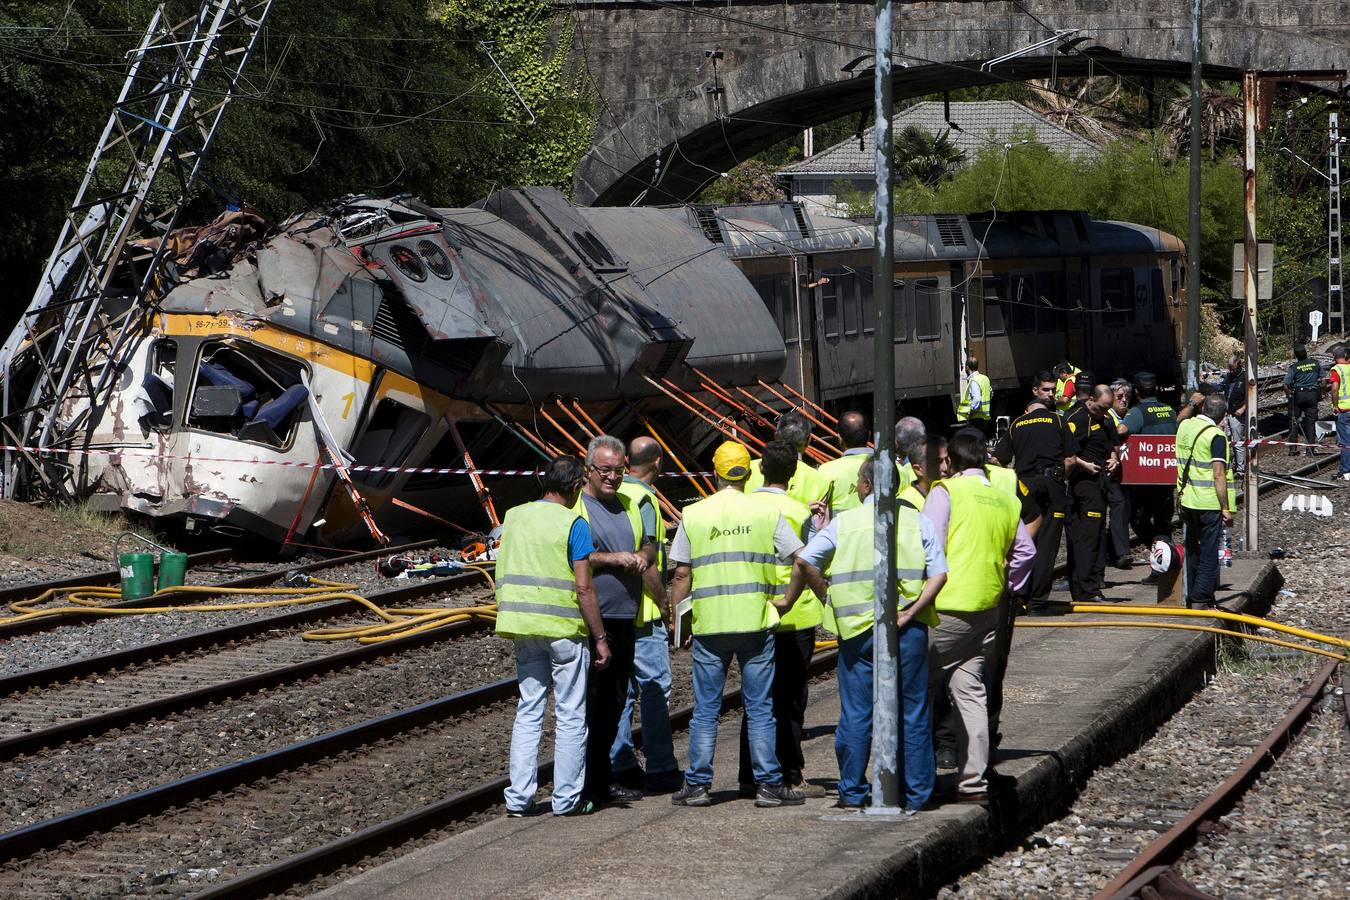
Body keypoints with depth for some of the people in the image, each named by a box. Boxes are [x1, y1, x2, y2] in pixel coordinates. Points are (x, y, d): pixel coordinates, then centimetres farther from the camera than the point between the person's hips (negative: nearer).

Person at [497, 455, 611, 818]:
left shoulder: (513, 517, 7)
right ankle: (567, 798, 8)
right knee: (570, 715, 5)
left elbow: (505, 575, 13)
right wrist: (600, 637, -7)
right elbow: (584, 588, -14)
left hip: (523, 626, 5)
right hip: (564, 628, -5)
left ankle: (519, 797, 6)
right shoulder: (573, 524, -11)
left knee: (528, 710, 11)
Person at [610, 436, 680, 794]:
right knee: (655, 686, -2)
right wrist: (663, 602, -10)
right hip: (641, 610, -8)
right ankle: (660, 770, -2)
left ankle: (619, 764, 13)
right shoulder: (642, 500, -15)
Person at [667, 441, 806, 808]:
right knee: (760, 708, 6)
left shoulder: (693, 514, 1)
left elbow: (681, 575, 2)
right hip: (755, 623, 0)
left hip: (708, 624, 0)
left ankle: (697, 785, 8)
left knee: (705, 709, 8)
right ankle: (769, 785, 6)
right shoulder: (766, 512, 0)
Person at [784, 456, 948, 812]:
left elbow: (805, 562, -6)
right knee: (913, 713, 8)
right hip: (908, 631, 1)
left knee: (856, 714, 7)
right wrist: (910, 612, -6)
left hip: (858, 630, -1)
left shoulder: (844, 522, 1)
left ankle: (852, 793, 10)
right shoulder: (917, 521, 4)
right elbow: (939, 574, -6)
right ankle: (916, 794, 11)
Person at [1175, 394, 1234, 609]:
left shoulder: (1185, 426, 5)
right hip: (1210, 503, -7)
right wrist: (1226, 508, -14)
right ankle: (1201, 601, -2)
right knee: (1209, 554, -1)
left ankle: (1190, 598, 23)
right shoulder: (1216, 436, -15)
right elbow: (1218, 475, -18)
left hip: (1187, 500, 7)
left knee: (1192, 550, 17)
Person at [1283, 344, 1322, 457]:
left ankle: (1292, 449, 6)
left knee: (1294, 422, 8)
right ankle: (1310, 449, 6)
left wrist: (1289, 396, 6)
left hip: (1298, 394, -2)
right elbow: (1320, 380, 7)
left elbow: (1286, 386, -11)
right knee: (1311, 422, 7)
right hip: (1313, 395, 2)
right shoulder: (1316, 364, -1)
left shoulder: (1293, 367, -10)